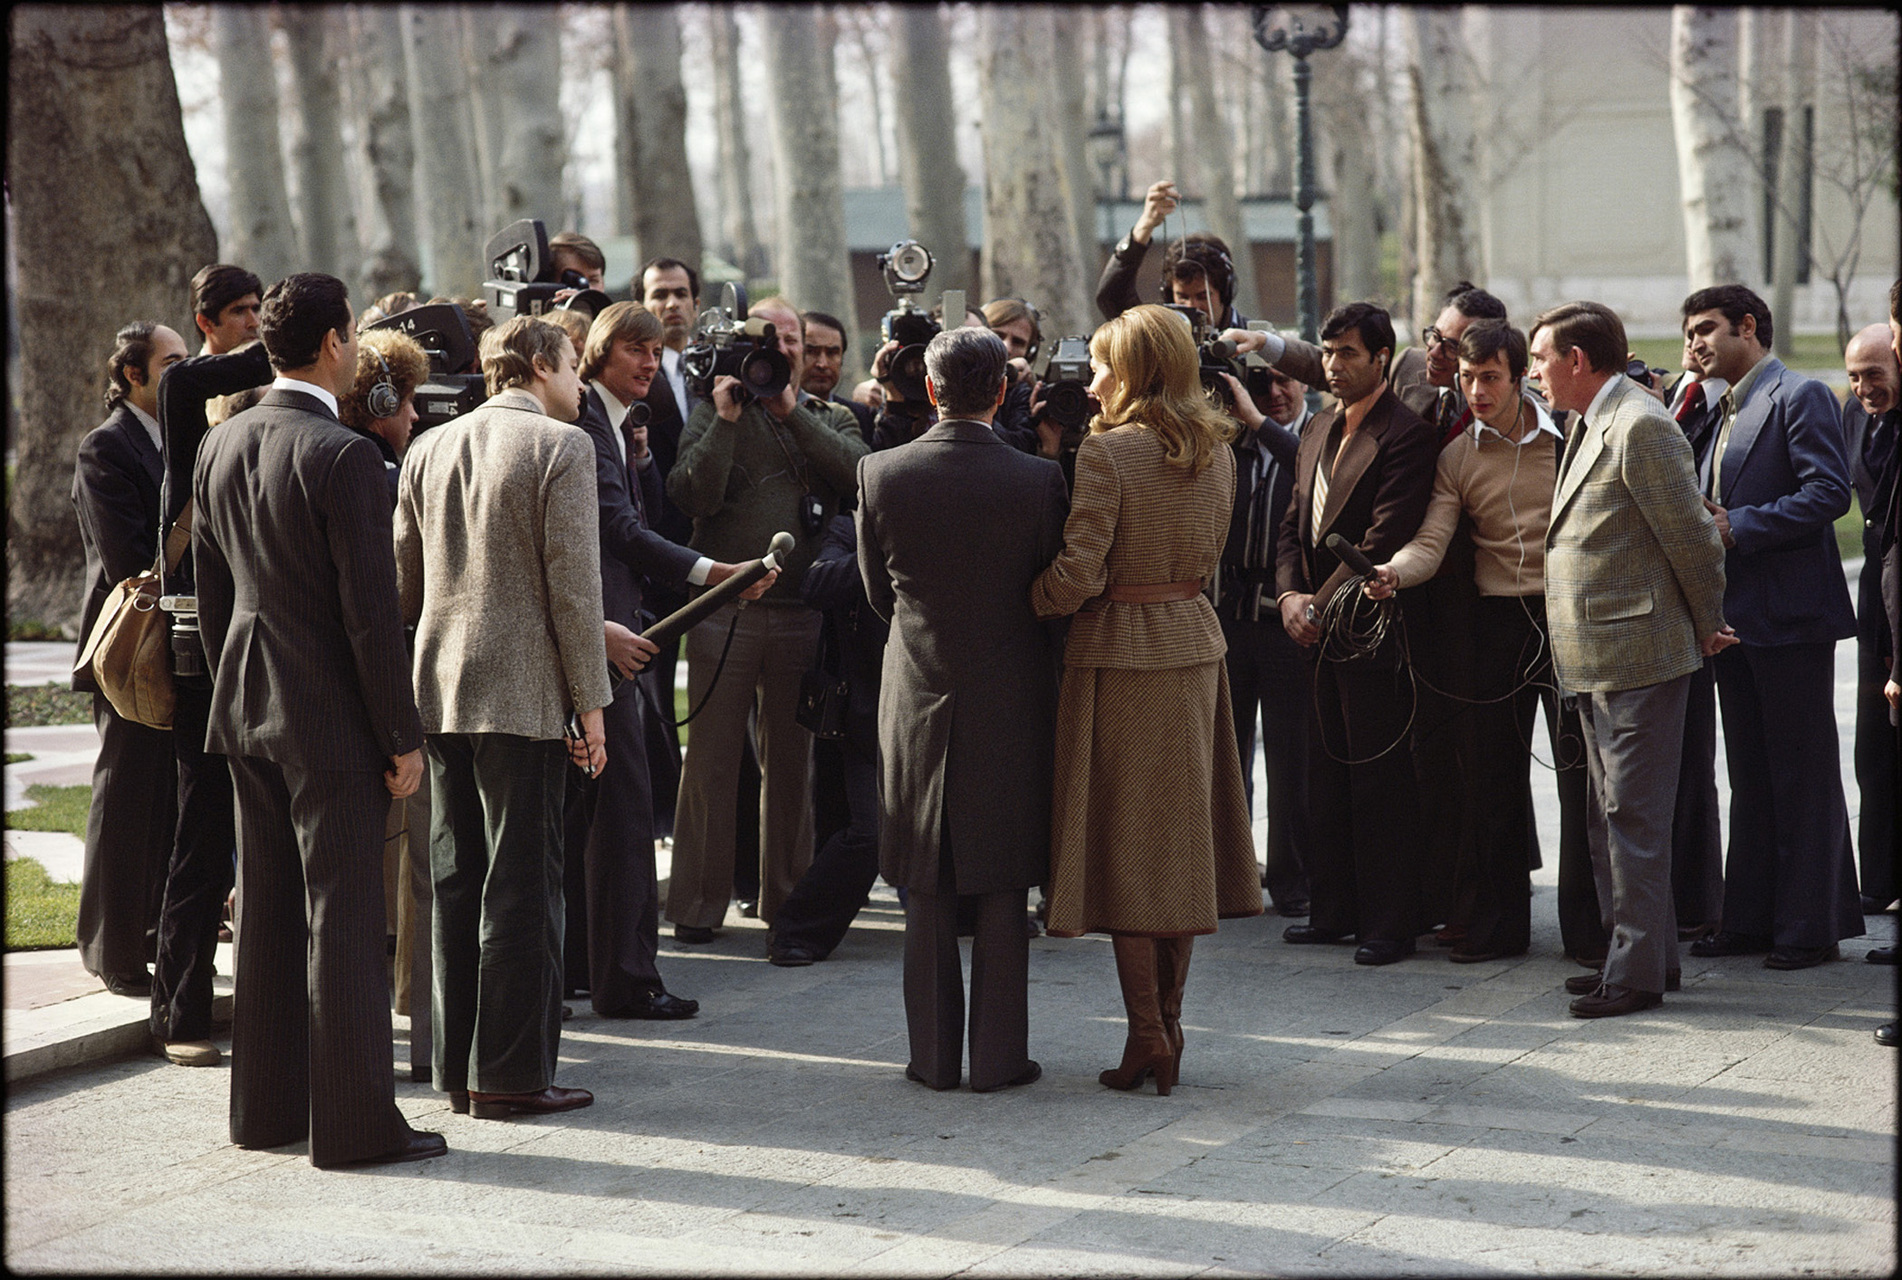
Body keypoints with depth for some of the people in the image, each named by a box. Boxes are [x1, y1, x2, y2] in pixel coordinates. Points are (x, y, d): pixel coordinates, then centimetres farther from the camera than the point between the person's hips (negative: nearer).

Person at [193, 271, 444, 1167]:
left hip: (247, 709, 8)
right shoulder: (341, 457, -18)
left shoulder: (219, 447, 6)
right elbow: (371, 614, -17)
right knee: (342, 916, -3)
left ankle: (266, 1105, 22)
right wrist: (403, 737, -11)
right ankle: (354, 1122, 0)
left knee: (267, 910, 14)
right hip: (331, 715, -8)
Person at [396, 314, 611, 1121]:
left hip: (440, 690, 6)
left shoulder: (428, 449, 11)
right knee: (521, 884, -2)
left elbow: (404, 582, 14)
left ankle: (457, 1067, 16)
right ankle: (511, 1074, -1)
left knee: (455, 881, 11)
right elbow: (573, 585, -12)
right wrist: (591, 705, -8)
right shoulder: (560, 447, -8)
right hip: (524, 691, -6)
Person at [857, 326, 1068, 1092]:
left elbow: (878, 593, 5)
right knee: (1002, 890, 6)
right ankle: (999, 1056, 8)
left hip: (918, 700, 1)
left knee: (927, 892, 9)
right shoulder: (1038, 481, -10)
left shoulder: (880, 475, -6)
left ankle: (934, 1055, 12)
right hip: (1011, 704, -1)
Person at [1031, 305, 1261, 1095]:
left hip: (1120, 651, -6)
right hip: (1195, 643, 6)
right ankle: (1168, 1021, 18)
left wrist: (1022, 605, -3)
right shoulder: (1215, 451, 5)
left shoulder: (1107, 452, -16)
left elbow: (1077, 575, -19)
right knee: (1178, 835, 12)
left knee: (1124, 841, 1)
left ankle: (1147, 1033, 0)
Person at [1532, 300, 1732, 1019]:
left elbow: (1692, 537, -14)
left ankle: (1638, 973, -2)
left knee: (1634, 817, -6)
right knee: (1610, 818, 15)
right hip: (1597, 661, 10)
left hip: (1638, 654, -10)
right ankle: (1647, 953, 24)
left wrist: (1707, 628, -3)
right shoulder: (1590, 427, 15)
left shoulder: (1641, 427, -16)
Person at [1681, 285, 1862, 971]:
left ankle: (1811, 925, 3)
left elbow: (1828, 491, -20)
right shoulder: (1729, 413, 18)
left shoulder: (1801, 396, -10)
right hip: (1736, 618, 9)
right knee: (1751, 778, 12)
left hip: (1790, 617, -9)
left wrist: (1737, 527, -19)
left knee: (1803, 777, -2)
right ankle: (1751, 919, 18)